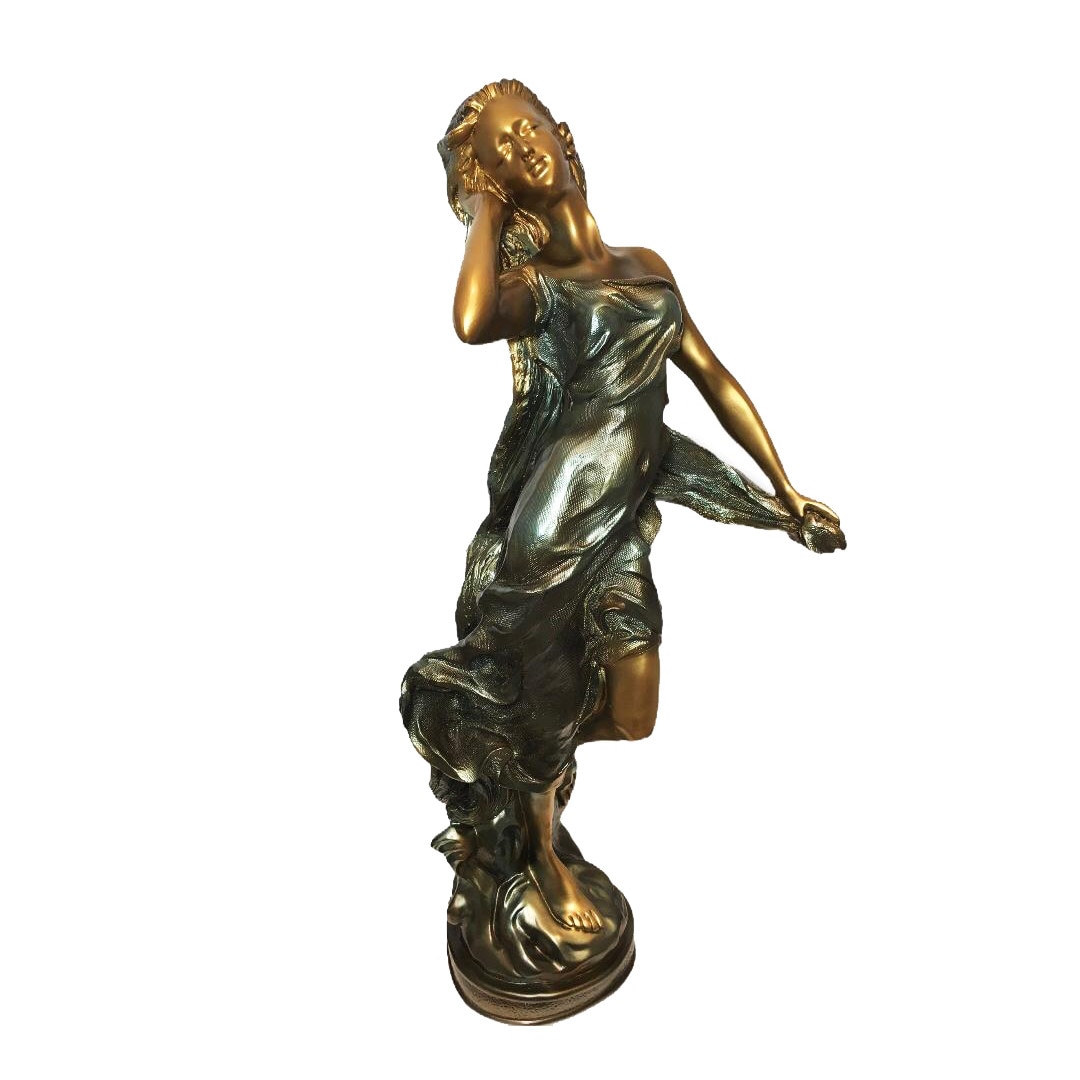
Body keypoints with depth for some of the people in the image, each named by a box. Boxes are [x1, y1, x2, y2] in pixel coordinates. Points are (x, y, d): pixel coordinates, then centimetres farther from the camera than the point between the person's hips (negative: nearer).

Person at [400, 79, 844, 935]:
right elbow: (473, 323, -29)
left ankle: (530, 755, 42)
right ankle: (543, 849, 37)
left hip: (630, 507, 5)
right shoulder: (531, 282, -5)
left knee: (629, 716, 7)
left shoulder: (648, 266, 13)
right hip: (563, 512, -5)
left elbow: (714, 376, 12)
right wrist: (485, 209, -10)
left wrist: (787, 489, 9)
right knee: (552, 699, 9)